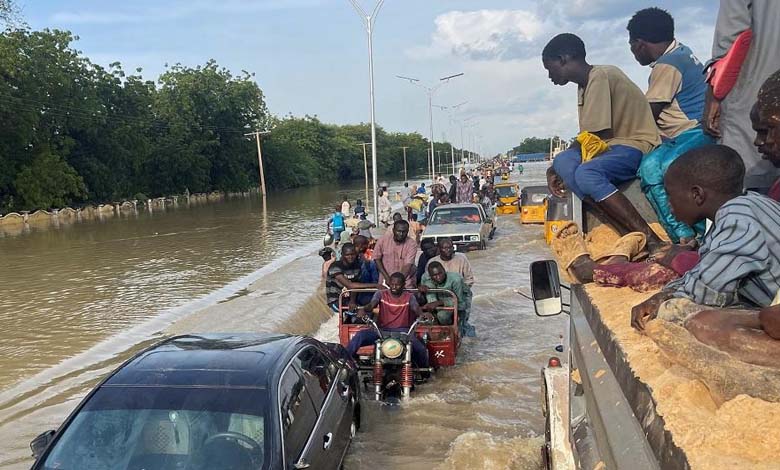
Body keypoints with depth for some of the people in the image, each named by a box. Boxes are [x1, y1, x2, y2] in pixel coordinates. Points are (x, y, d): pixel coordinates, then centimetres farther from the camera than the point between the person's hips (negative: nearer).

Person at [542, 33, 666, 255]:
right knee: (562, 161, -15)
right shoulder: (585, 85, 17)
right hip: (615, 145, 9)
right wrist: (556, 168, 8)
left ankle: (654, 243, -31)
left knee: (586, 173, -33)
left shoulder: (600, 77, -12)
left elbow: (599, 137, -16)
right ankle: (630, 236, -25)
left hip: (638, 145, -9)